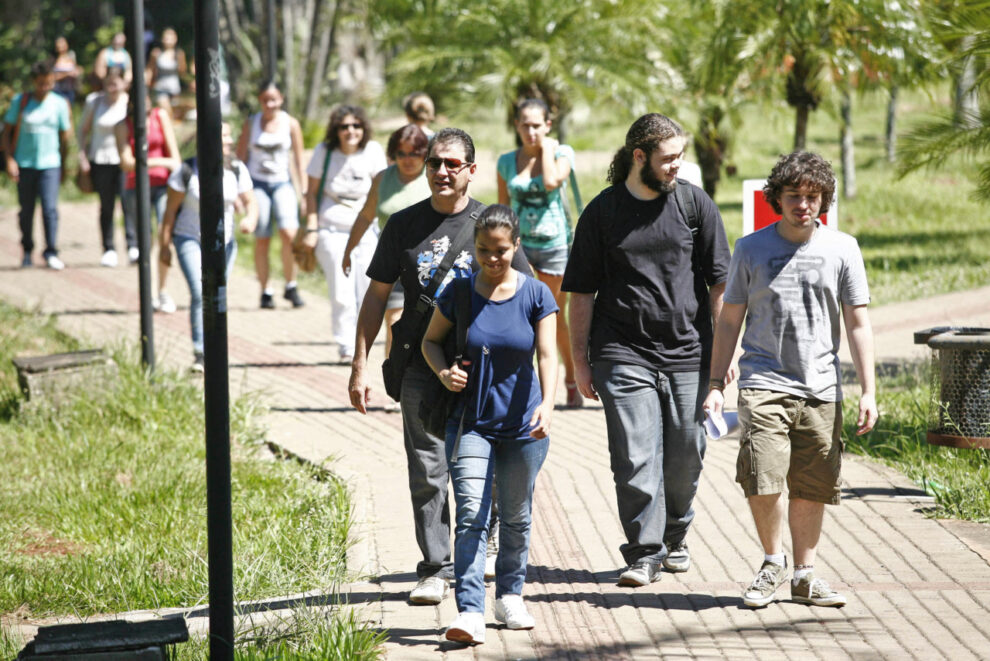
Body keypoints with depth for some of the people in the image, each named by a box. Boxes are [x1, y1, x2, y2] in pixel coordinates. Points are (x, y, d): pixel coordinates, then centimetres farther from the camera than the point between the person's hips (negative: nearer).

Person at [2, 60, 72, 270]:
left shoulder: (59, 103, 3)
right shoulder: (20, 101, 0)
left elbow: (65, 135, 11)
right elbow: (7, 130, 4)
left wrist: (63, 166, 14)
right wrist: (9, 159, -6)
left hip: (50, 164, 0)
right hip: (24, 164, 0)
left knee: (50, 208, -11)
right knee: (26, 211, 8)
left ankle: (51, 253, -7)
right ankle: (27, 251, 23)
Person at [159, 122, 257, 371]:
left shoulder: (237, 170, -2)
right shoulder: (187, 171, -13)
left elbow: (250, 202, 4)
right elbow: (171, 209, -6)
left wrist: (250, 219, -20)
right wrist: (164, 245, -3)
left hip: (223, 242, 4)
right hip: (190, 239, -4)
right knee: (200, 294, -19)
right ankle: (200, 353, -17)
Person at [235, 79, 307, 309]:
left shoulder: (290, 124, 3)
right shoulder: (251, 123, 6)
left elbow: (298, 160, 7)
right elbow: (241, 157, 10)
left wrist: (305, 192, 3)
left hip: (282, 184, -1)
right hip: (257, 184, 1)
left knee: (289, 233, -19)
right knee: (261, 239, -3)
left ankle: (291, 286, -6)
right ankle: (265, 292, 7)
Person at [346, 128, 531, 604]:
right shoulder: (404, 225, 7)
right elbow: (377, 295, 10)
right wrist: (360, 364, 5)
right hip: (422, 368, 1)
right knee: (427, 472, -3)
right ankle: (435, 569, 2)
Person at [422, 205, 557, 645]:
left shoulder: (536, 295, -5)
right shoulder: (458, 294, -4)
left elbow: (546, 355, -13)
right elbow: (431, 340, 10)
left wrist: (547, 403, -29)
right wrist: (443, 372, -11)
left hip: (522, 426, 1)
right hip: (470, 423, -1)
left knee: (516, 516, 13)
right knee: (471, 516, -12)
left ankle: (510, 595, 33)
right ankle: (470, 613, -19)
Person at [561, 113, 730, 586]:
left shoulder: (695, 204, 4)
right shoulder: (602, 212, 2)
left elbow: (720, 282, 7)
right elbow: (581, 293, 7)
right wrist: (579, 360, 5)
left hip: (687, 352, 1)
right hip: (623, 354, -1)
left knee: (684, 457, 7)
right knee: (635, 458, -9)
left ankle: (674, 537, 30)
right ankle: (643, 554, -2)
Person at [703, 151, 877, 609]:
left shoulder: (841, 249, 5)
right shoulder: (752, 249, 4)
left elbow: (858, 324, 6)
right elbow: (730, 320, 9)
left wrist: (868, 391, 1)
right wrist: (715, 384, 3)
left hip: (821, 388, 1)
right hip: (763, 383, -1)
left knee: (812, 487, 4)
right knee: (763, 481, -14)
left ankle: (804, 575, 18)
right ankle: (772, 562, 8)